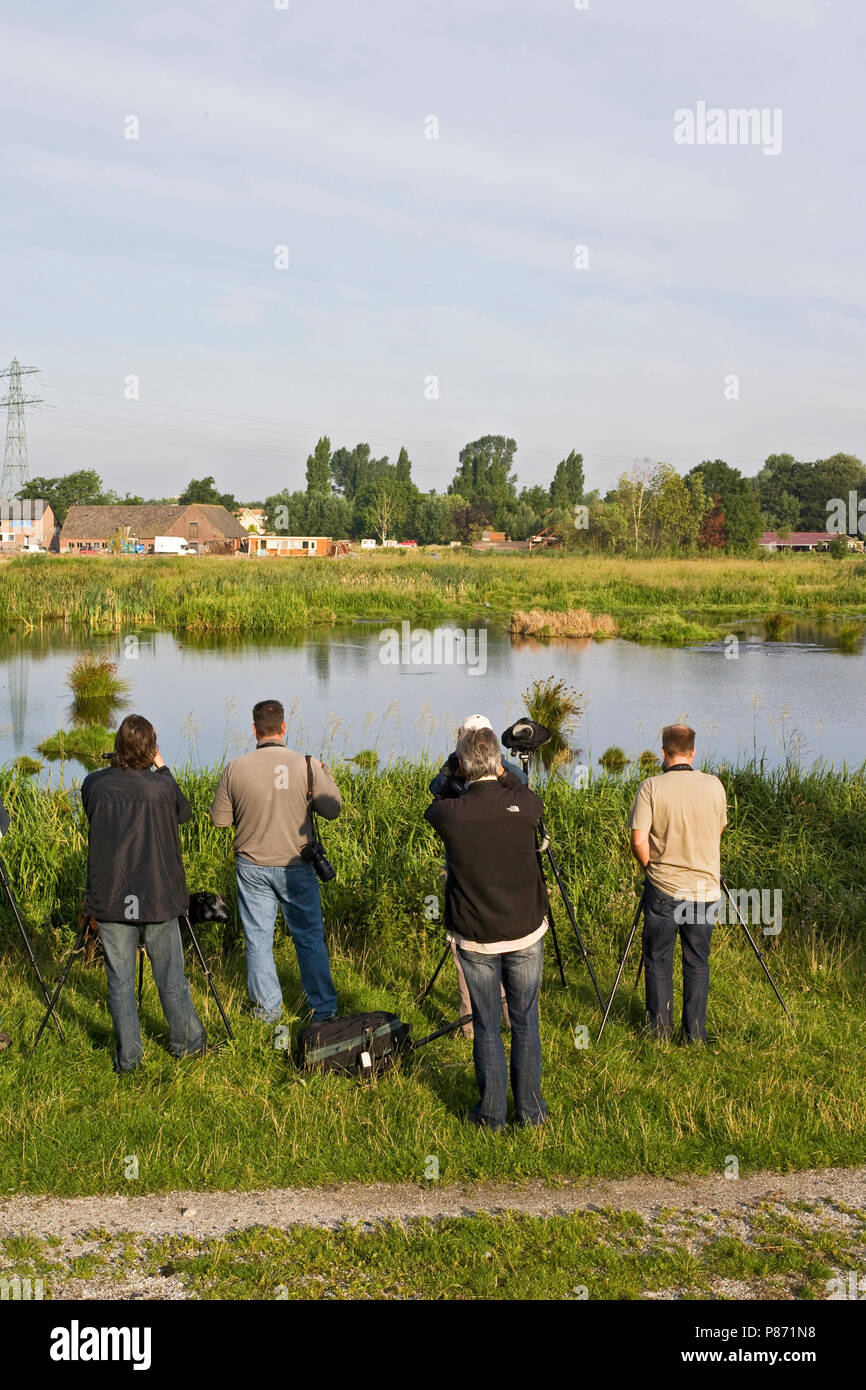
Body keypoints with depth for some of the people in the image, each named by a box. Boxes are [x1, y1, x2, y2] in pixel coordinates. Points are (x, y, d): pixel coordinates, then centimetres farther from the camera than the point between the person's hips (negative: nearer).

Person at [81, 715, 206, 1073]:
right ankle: (187, 1042, 27)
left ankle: (127, 1057, 12)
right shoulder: (161, 786, -10)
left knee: (119, 981, 7)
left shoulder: (94, 784, -6)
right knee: (170, 977, 13)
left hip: (110, 900, 1)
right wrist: (162, 769, 15)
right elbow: (184, 812, 9)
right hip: (157, 897, -1)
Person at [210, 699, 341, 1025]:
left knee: (258, 941, 12)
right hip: (296, 866, 0)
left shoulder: (235, 768, -10)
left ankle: (267, 1010, 21)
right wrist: (324, 774, 10)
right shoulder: (306, 765, -12)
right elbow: (332, 810, -5)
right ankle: (324, 1009, 18)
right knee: (310, 939, 12)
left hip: (252, 867, 0)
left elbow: (219, 818, -2)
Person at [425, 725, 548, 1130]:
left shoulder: (450, 813, -16)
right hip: (525, 933, 1)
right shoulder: (525, 805, -13)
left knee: (486, 1026, 11)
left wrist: (454, 775, 21)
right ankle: (530, 1110, 21)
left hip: (475, 939, -1)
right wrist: (503, 774, 25)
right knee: (525, 1023, 13)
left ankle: (491, 1113, 19)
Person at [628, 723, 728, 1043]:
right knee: (698, 960, 12)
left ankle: (661, 1027, 17)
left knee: (658, 959, 12)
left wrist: (650, 867, 4)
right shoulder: (714, 785, -3)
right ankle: (696, 1031, 16)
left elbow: (638, 840, -13)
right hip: (706, 888, 2)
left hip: (663, 888, -2)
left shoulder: (651, 787, -12)